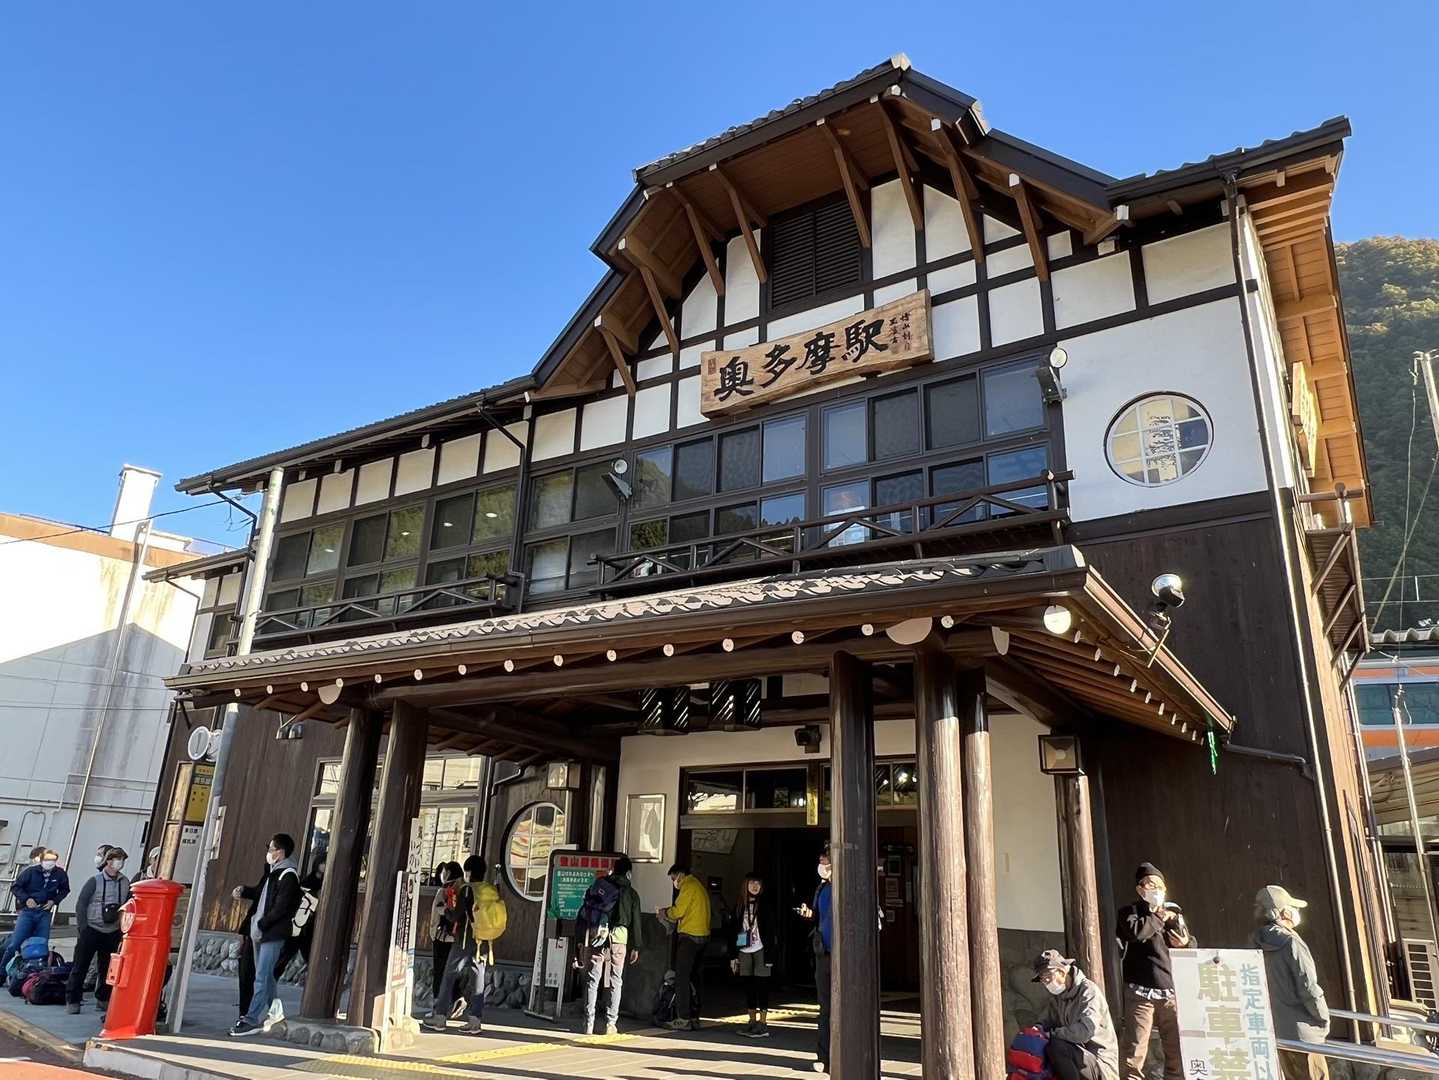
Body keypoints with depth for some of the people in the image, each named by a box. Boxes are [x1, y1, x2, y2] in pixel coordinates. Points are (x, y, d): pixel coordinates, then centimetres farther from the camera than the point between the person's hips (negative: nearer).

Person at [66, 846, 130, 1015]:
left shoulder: (125, 883, 4)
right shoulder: (95, 881, -7)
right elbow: (80, 904, -5)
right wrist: (83, 928, -9)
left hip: (112, 933, 4)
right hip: (91, 930, -3)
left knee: (107, 968, 8)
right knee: (80, 966, 0)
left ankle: (103, 1000, 17)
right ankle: (72, 1000, 10)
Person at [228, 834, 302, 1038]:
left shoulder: (288, 875, -14)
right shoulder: (272, 872, 15)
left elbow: (281, 907, -19)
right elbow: (259, 893, 25)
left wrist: (261, 925, -17)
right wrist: (243, 891, 7)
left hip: (273, 933, -10)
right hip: (260, 932, 10)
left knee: (262, 977, -8)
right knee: (265, 975, 16)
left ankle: (251, 1020, -6)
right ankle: (271, 1016, 26)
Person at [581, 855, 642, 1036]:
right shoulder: (630, 893, 7)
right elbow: (635, 921, 7)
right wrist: (635, 947, 12)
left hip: (596, 935, 1)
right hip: (618, 939, -1)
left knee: (592, 980, 6)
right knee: (616, 982, 7)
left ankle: (589, 1023, 4)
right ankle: (611, 1023, 5)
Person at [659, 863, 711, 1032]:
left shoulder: (689, 886, -9)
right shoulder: (700, 886, 20)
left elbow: (678, 911, -15)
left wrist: (665, 913, 4)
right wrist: (669, 914, 13)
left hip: (689, 937, -9)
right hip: (703, 936, 9)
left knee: (682, 978, -5)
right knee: (695, 979, 11)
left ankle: (683, 1019, -6)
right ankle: (694, 1018, 13)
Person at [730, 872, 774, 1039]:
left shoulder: (765, 905, -2)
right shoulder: (740, 906, 9)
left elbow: (771, 930, -6)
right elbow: (734, 930, 10)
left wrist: (770, 954, -12)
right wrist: (733, 955, 7)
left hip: (760, 950, -4)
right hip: (744, 951, 4)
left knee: (761, 986, -4)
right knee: (748, 986, 9)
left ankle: (763, 1024, 0)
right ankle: (752, 1022, 18)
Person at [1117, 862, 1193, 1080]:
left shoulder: (1174, 913, 17)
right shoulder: (1130, 912, 4)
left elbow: (1192, 945, 22)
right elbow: (1133, 931, -17)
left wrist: (1186, 944, -1)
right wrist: (1160, 918, -5)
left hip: (1172, 992, 4)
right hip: (1141, 992, -4)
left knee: (1178, 1051, 6)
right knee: (1135, 1052, -6)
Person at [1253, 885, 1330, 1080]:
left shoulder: (1257, 945, 4)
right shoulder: (1290, 942, -17)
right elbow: (1309, 988, -16)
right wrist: (1324, 1020, -2)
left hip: (1274, 1030, 7)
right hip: (1301, 1031, -7)